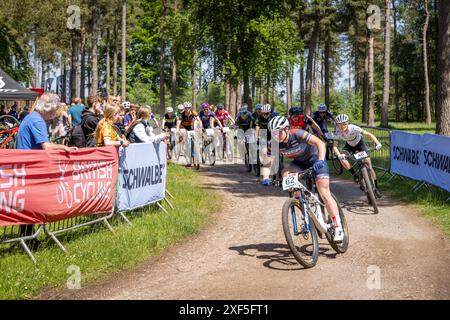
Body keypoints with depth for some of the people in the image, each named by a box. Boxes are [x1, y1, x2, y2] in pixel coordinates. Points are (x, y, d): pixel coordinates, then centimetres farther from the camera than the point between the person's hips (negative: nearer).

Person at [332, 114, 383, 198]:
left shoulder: (353, 128, -35)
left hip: (360, 143, -2)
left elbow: (368, 134, -38)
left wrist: (377, 143, -53)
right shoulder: (338, 133, -28)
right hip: (349, 145, 2)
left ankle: (376, 187, 3)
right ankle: (355, 174, -7)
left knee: (369, 166, -10)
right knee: (342, 158, -28)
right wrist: (339, 155, -51)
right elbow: (334, 146, -30)